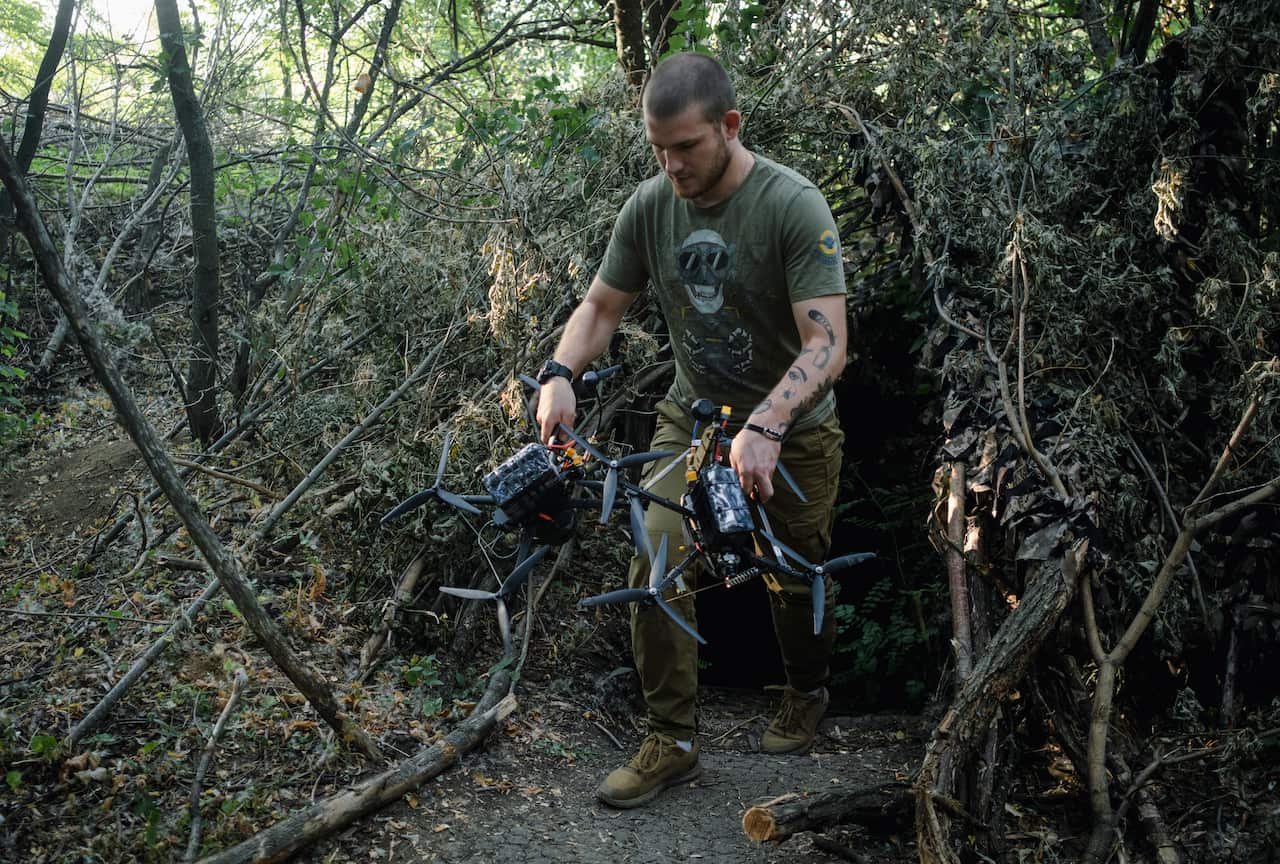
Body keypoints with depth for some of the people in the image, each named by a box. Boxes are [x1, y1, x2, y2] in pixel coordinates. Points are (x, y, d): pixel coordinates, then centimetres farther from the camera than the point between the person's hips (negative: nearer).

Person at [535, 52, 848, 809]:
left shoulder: (794, 206, -24)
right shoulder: (650, 207, -10)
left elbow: (827, 343, -30)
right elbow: (602, 306, -1)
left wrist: (763, 427, -46)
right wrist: (561, 374, -21)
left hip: (791, 428, -3)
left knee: (796, 580, 12)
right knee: (656, 569, -10)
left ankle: (807, 695, 42)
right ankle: (673, 743, 4)